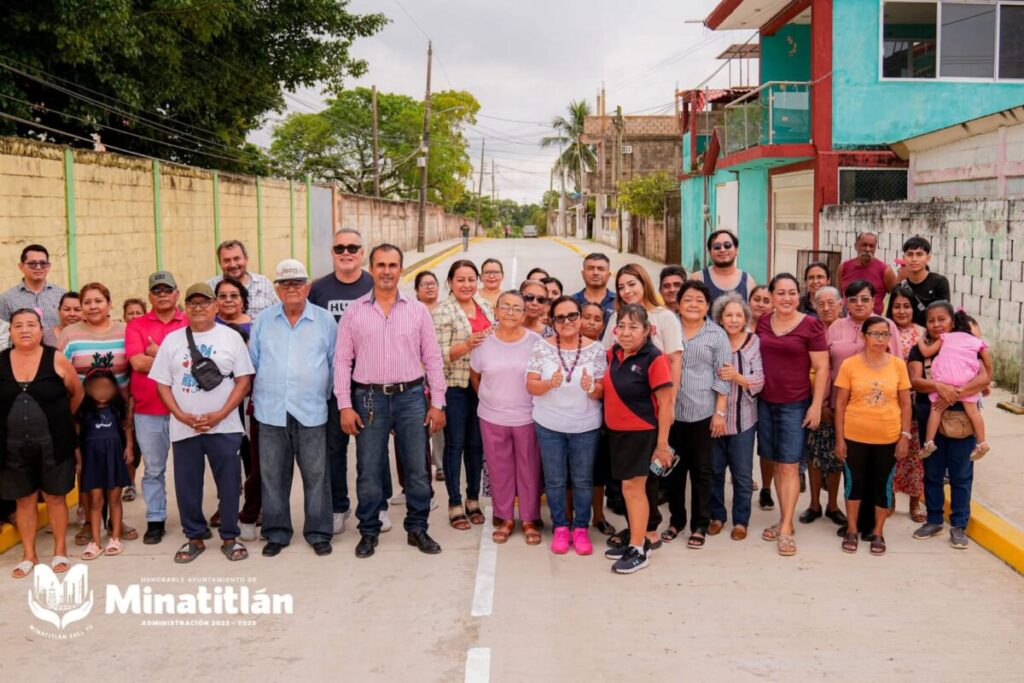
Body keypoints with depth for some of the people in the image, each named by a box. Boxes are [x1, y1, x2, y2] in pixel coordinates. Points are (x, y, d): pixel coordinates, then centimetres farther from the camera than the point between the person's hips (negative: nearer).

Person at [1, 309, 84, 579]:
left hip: (52, 444, -2)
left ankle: (60, 550, 23)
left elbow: (77, 393, 5)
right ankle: (29, 554, 24)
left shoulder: (56, 359, -6)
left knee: (55, 496, 8)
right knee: (24, 499, 12)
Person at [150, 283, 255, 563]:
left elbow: (243, 380, -2)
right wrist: (181, 416, -8)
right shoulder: (172, 340, 6)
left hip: (224, 426, -2)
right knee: (187, 485, 8)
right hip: (184, 427, 2)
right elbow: (162, 384, 6)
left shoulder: (231, 337, 2)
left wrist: (220, 415, -12)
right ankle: (194, 537, 23)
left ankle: (230, 537, 18)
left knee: (229, 483, 3)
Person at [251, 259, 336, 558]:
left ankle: (318, 532, 15)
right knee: (273, 475, 7)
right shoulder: (264, 320, 7)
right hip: (271, 411, 2)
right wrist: (256, 397, 9)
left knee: (316, 475, 3)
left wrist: (327, 396, 8)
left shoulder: (325, 320, 3)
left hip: (311, 412, -1)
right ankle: (276, 533, 19)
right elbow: (253, 363, 11)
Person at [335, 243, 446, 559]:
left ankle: (417, 529, 21)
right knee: (368, 471, 6)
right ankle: (368, 531, 20)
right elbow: (342, 361, 2)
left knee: (417, 468, 6)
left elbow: (433, 358, 6)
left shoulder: (418, 311, 4)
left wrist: (437, 403, 1)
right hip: (369, 399, 0)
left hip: (410, 397, 1)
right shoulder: (354, 312, 3)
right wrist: (345, 406, -5)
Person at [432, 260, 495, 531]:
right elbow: (440, 353, -15)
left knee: (476, 444, 12)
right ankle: (455, 505, 12)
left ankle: (473, 500, 25)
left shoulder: (485, 307, 10)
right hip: (455, 386, -5)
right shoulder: (443, 312, -9)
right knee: (455, 444, 2)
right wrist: (467, 345, -28)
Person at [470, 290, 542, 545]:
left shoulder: (535, 342, -7)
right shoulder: (484, 341, -2)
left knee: (529, 470, 8)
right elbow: (474, 375, 11)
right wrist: (488, 399, 10)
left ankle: (529, 520, 22)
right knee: (499, 471, 11)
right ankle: (505, 519, 26)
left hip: (527, 418, -1)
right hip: (492, 418, 2)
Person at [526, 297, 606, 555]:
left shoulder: (595, 349, -5)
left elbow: (602, 392, -2)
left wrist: (591, 387, -24)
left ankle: (581, 528, 24)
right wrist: (550, 383, -25)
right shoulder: (542, 347, -6)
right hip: (549, 426, 0)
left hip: (585, 427, 0)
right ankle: (560, 527, 25)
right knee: (555, 480, 10)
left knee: (582, 480, 10)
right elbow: (531, 386, -6)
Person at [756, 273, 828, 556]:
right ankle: (785, 519, 21)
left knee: (789, 466, -5)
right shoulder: (762, 323, 5)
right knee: (776, 464, 10)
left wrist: (816, 405, -10)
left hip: (796, 405, -4)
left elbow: (821, 368, -6)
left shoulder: (810, 325, -6)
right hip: (766, 403, 4)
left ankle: (786, 529, -1)